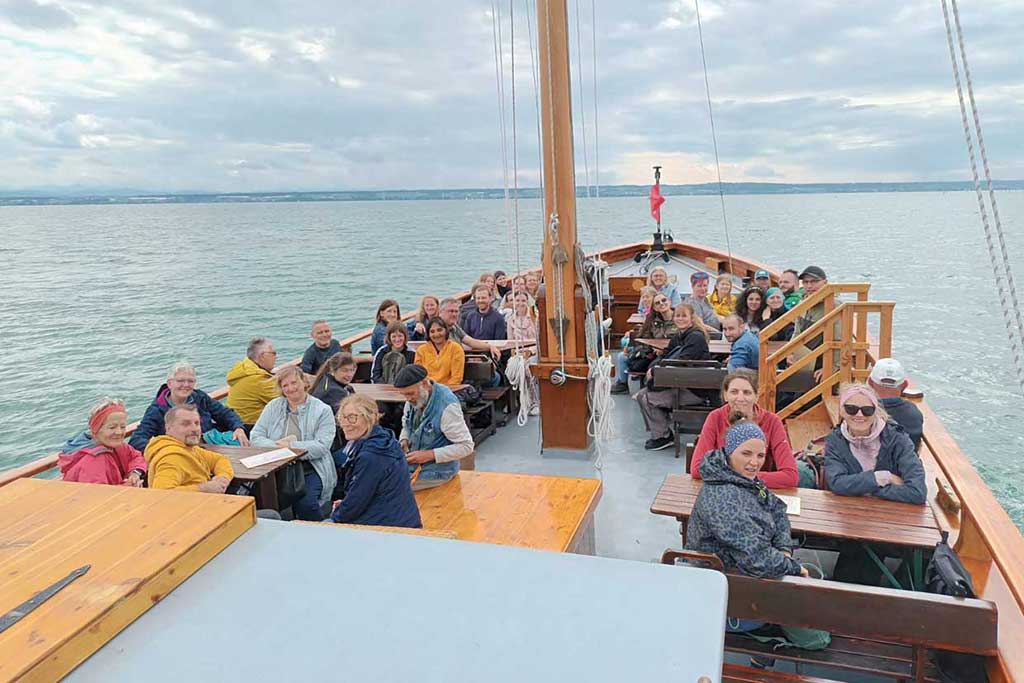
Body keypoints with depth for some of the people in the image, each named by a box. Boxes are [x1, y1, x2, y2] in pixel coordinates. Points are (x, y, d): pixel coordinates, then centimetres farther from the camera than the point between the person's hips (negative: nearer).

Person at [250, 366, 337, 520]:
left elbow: (322, 446, -9)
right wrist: (278, 445, -13)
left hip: (310, 468, -2)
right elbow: (256, 437, 5)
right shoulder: (273, 407, 14)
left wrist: (290, 446, -16)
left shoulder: (323, 410, 2)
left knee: (305, 503, -29)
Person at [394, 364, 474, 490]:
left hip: (437, 468, -7)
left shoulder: (447, 406, -24)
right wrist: (404, 440, -3)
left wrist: (430, 455, -24)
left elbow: (466, 446, -21)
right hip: (413, 460, 8)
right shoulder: (413, 399, -1)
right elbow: (406, 425, 19)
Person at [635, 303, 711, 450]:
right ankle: (659, 432, 10)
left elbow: (681, 363, -23)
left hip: (694, 389, -9)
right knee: (641, 395, 2)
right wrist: (653, 368, -8)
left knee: (648, 398, -17)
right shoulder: (677, 337, 15)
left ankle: (662, 437, -1)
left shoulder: (696, 337, -14)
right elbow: (665, 357, 14)